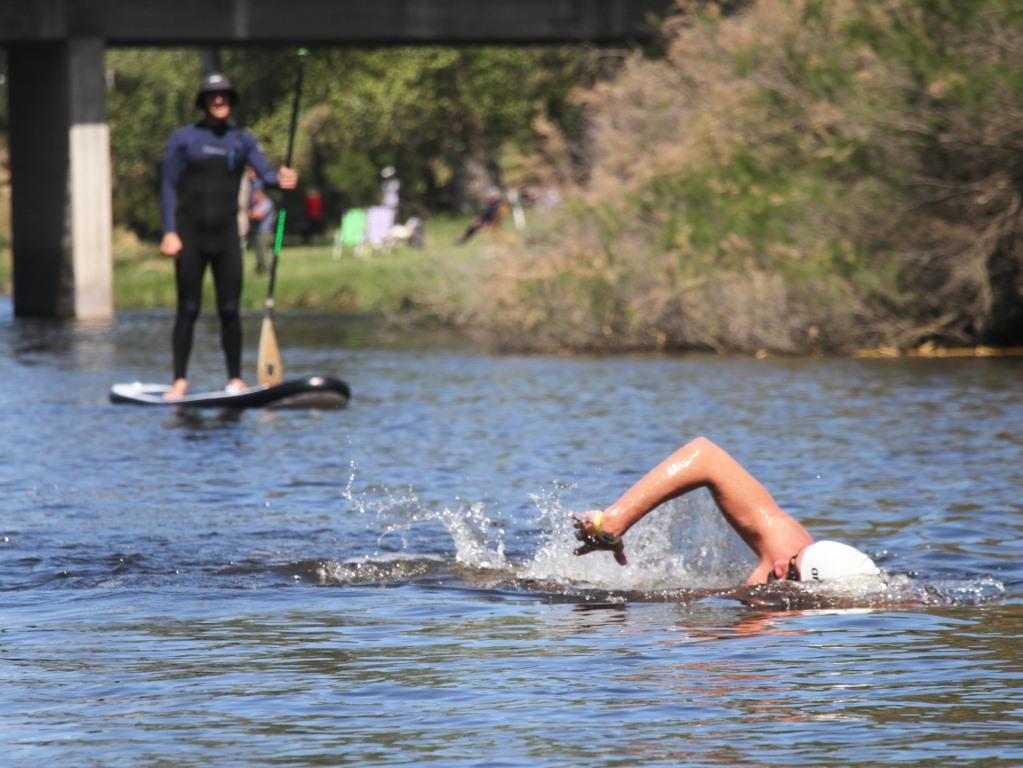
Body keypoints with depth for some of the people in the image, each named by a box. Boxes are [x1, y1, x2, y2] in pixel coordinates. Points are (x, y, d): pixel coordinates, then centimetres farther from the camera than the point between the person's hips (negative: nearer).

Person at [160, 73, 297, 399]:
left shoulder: (242, 141, 10)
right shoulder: (183, 138, 3)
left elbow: (265, 171, -4)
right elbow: (169, 186, 0)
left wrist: (281, 179, -28)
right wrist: (169, 232, -9)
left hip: (226, 236, 2)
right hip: (191, 236, -2)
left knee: (230, 310, 0)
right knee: (188, 309, -1)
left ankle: (235, 379, 6)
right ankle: (180, 381, 3)